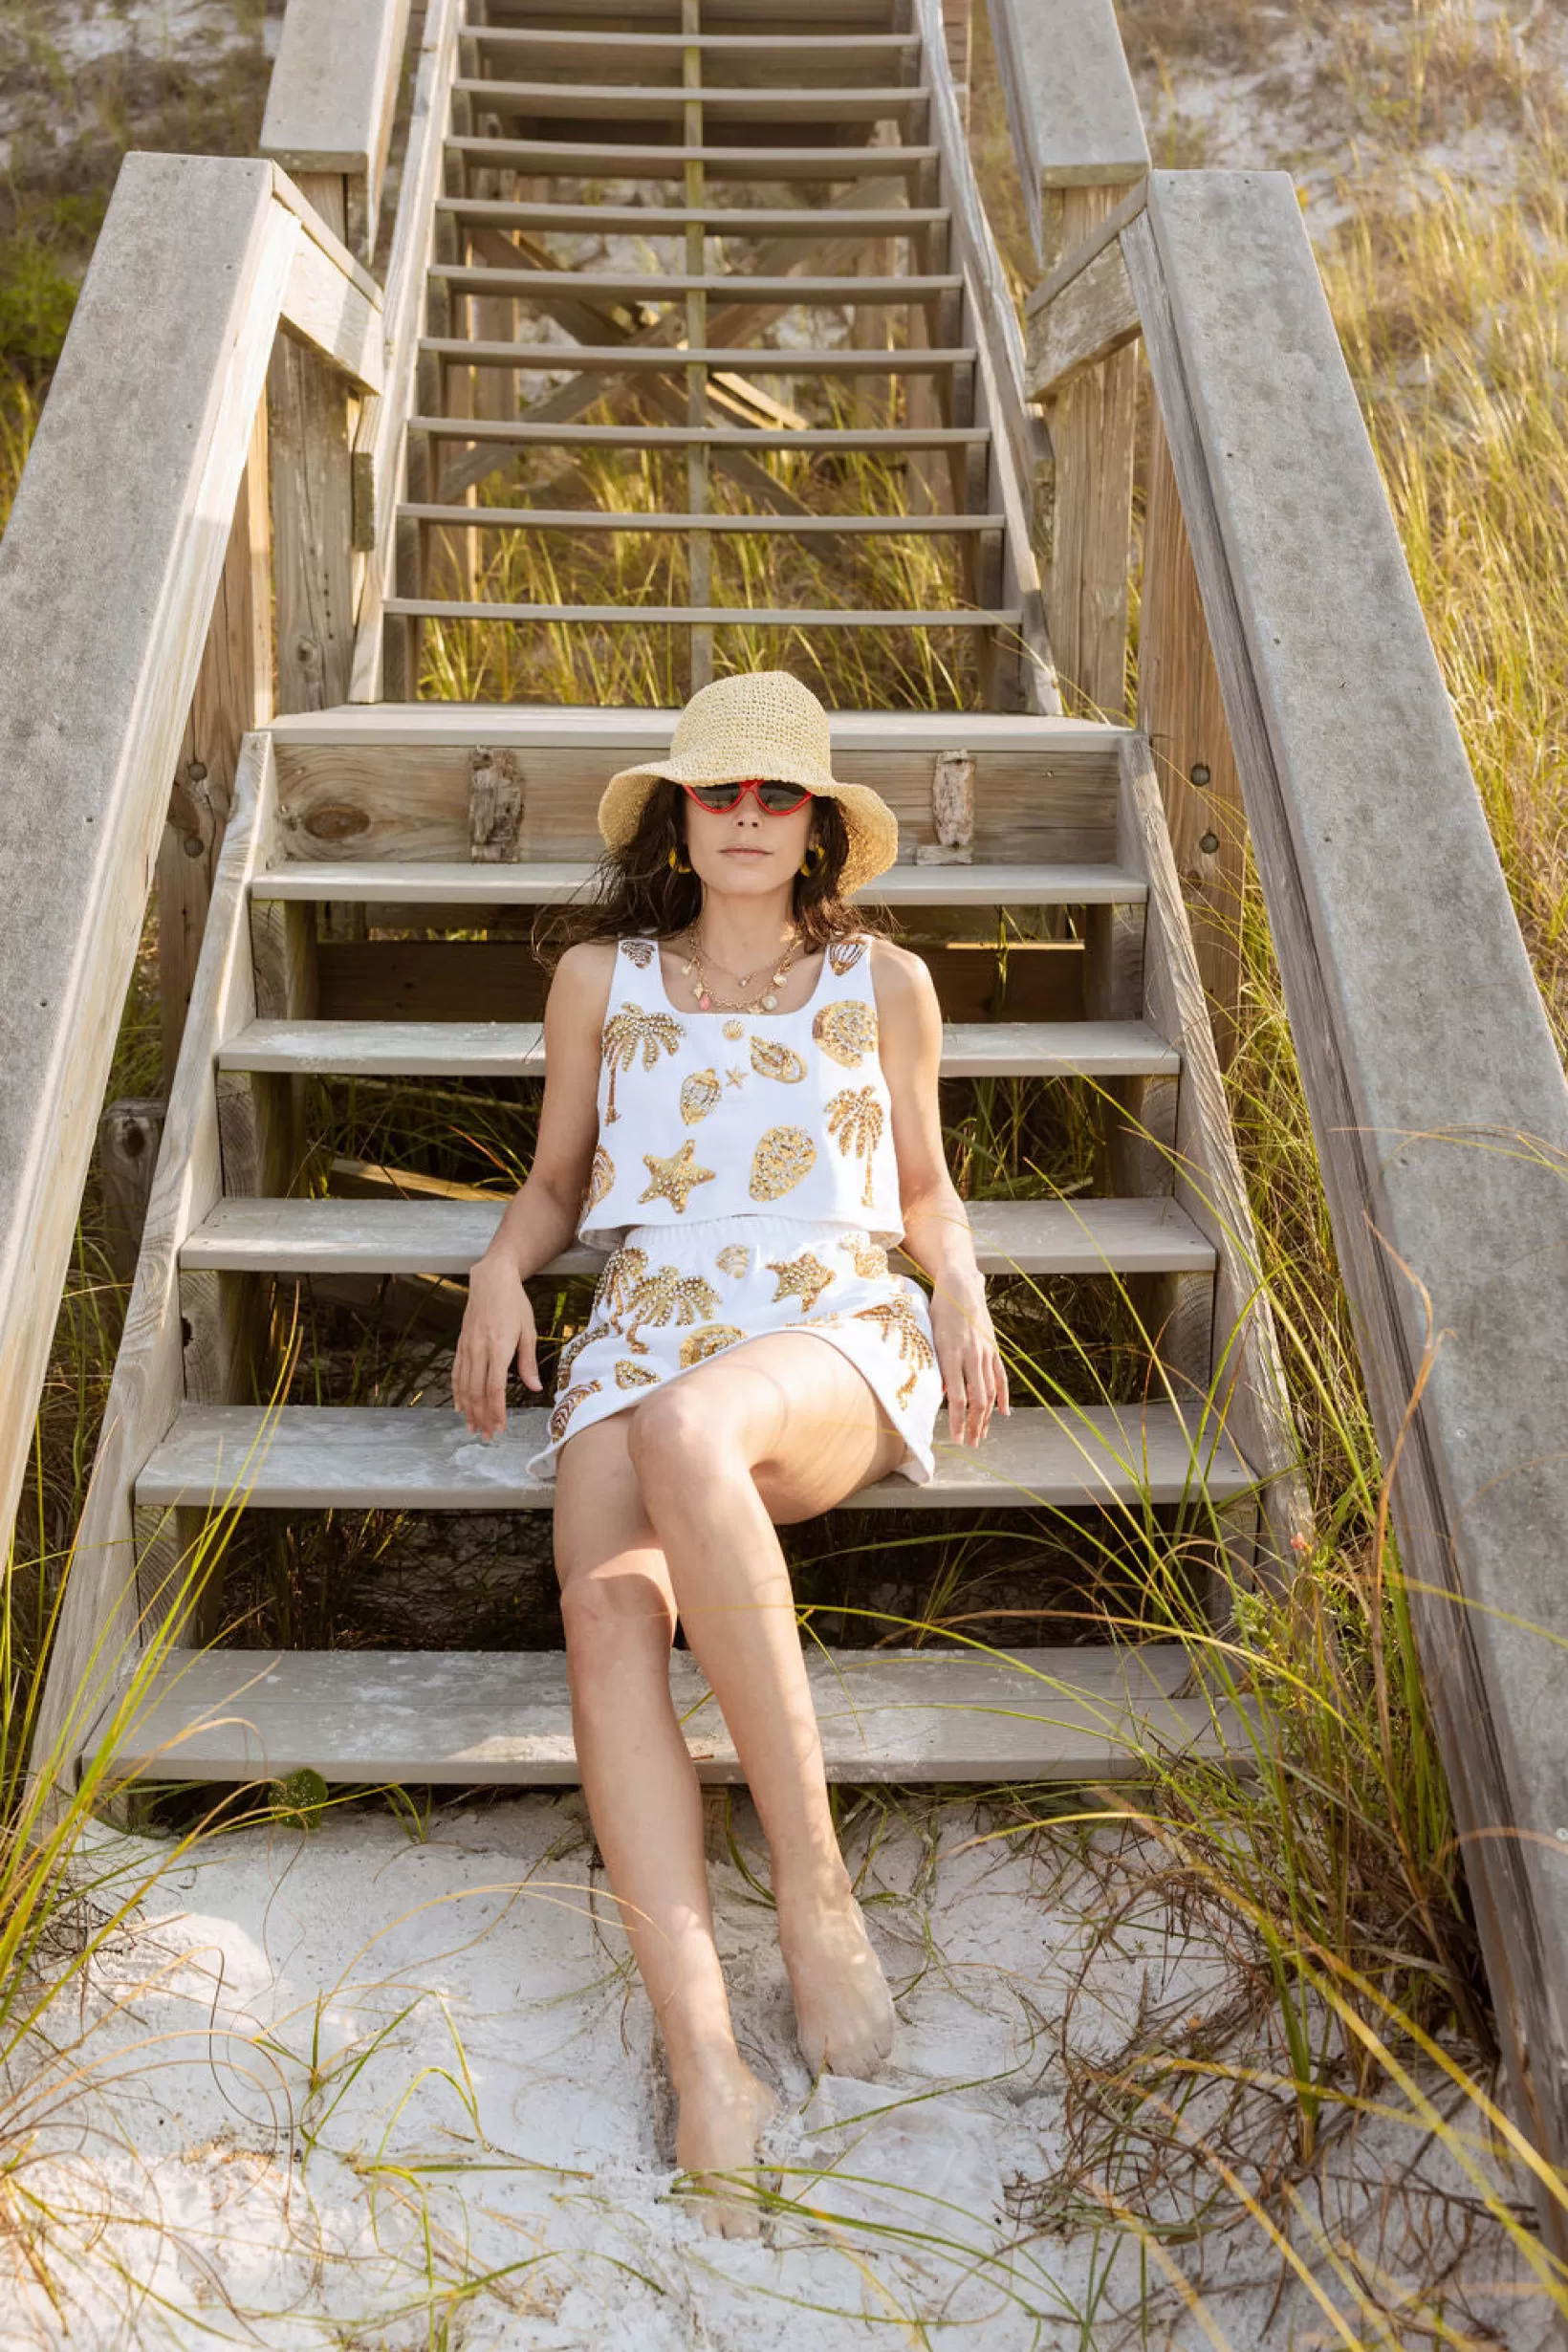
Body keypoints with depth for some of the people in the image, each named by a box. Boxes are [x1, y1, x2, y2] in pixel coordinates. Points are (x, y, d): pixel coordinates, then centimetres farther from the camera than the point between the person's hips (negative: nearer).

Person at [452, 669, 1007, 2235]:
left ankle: (812, 1884, -29)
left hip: (838, 1333, -1)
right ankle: (703, 2062, -34)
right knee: (606, 1609, -30)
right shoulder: (600, 978, 18)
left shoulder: (883, 982, 17)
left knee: (685, 1431, -39)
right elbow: (557, 1176, 25)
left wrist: (963, 1290, 3)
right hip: (642, 1329, 2)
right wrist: (504, 1265, 4)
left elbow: (925, 1185, 23)